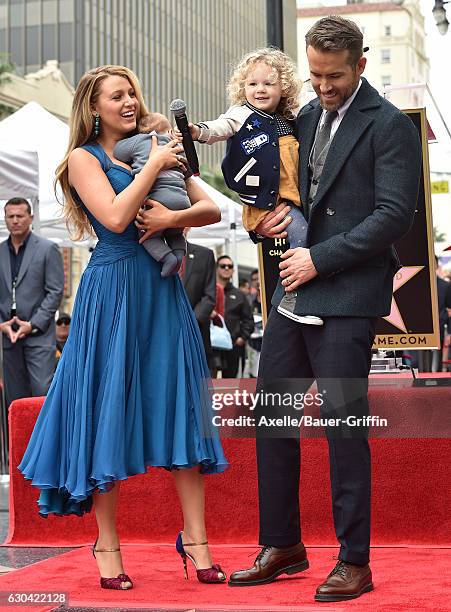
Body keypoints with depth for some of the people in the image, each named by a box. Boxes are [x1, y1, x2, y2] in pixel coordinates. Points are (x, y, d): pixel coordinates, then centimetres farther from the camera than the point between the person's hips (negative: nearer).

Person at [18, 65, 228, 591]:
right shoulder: (83, 158, 2)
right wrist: (154, 165, -7)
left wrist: (173, 217, -12)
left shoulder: (155, 150, 16)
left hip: (162, 290, 5)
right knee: (109, 410, -1)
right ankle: (107, 545, 8)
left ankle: (195, 538, 7)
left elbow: (211, 209, 7)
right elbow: (115, 217, -15)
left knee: (180, 407, 2)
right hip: (112, 290, -5)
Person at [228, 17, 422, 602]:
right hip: (295, 290, 8)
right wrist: (277, 212, 4)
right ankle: (283, 545, 22)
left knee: (344, 422, -4)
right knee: (272, 414, 9)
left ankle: (354, 561, 8)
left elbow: (394, 214, -14)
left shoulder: (389, 125, -7)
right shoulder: (307, 116, 15)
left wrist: (319, 259, -14)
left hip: (347, 296, -7)